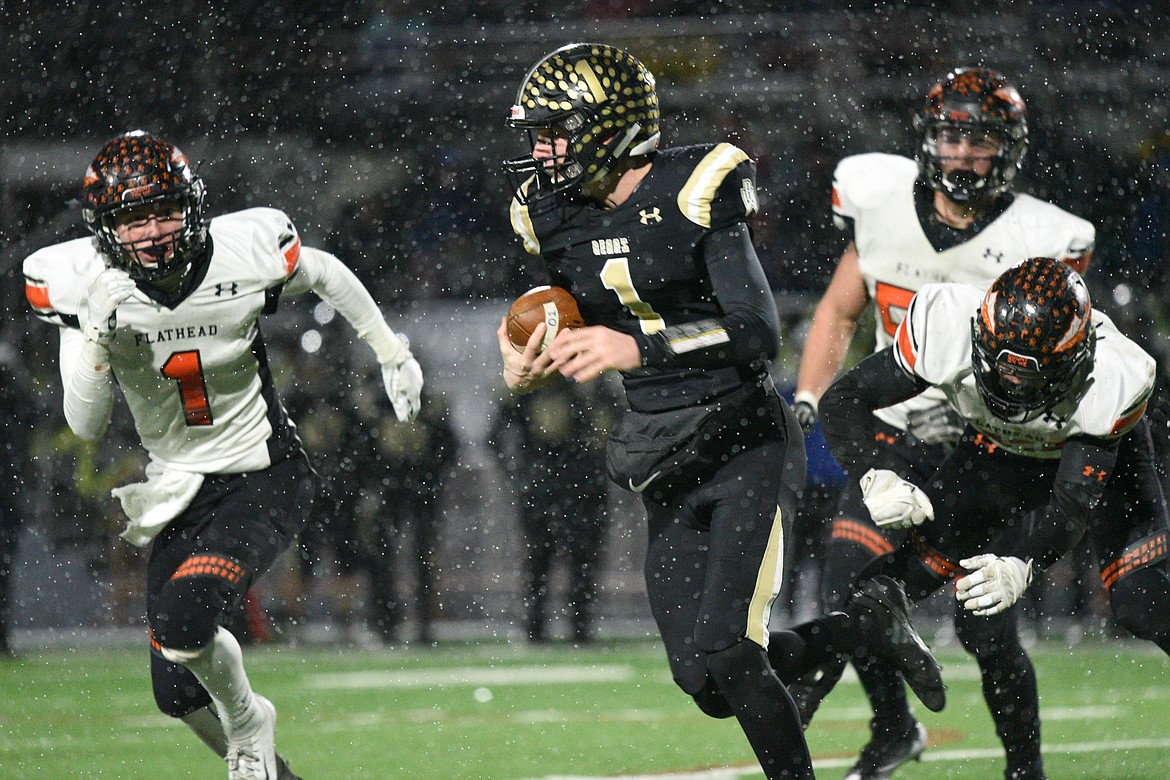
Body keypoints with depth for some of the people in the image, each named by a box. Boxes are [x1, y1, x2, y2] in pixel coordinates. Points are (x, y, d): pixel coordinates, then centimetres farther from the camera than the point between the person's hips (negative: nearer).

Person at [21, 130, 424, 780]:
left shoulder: (246, 252, -17)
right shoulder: (84, 283, -14)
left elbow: (326, 275, 7)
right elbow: (85, 424, -13)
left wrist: (391, 353, 19)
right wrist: (95, 342, -31)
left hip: (264, 478, -4)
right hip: (178, 489, 4)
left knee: (182, 619, -26)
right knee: (177, 692, 5)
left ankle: (249, 726, 4)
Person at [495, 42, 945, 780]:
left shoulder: (694, 193, -15)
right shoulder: (560, 218, 5)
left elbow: (759, 335, -23)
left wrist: (638, 350, -33)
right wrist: (528, 373, -6)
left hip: (746, 446, -7)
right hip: (667, 470, 7)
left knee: (725, 654, -19)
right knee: (705, 682, 1)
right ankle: (869, 622, 25)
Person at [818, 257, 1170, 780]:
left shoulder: (1112, 383, -39)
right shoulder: (947, 329, -35)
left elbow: (1075, 502, -36)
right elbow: (843, 401, -26)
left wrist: (1022, 567, -53)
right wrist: (874, 478, -44)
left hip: (1099, 454, -3)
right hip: (996, 447, 3)